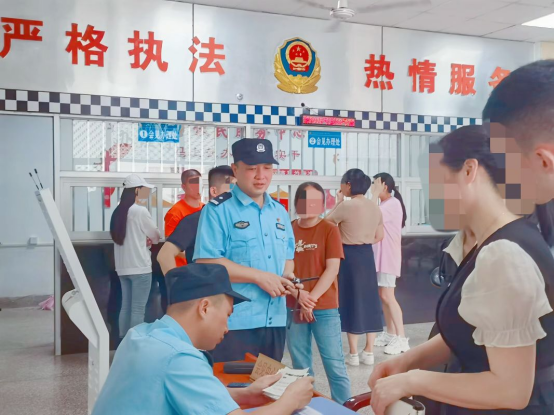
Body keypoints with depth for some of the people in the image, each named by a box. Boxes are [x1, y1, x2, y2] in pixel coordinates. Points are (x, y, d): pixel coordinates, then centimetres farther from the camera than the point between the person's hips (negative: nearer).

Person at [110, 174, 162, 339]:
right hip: (140, 267, -8)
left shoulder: (118, 211, 10)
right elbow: (156, 236, -2)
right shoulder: (140, 211, -12)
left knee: (126, 307, 11)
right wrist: (150, 240, 18)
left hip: (123, 267, 8)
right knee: (138, 309, -3)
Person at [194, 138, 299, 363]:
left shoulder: (280, 212, 13)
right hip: (234, 322, -6)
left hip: (275, 320, 7)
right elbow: (206, 263, -16)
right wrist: (260, 277, -18)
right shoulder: (218, 210, -9)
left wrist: (287, 278, -3)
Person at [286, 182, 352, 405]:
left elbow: (332, 268, -7)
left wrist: (312, 298, -14)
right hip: (293, 308, 3)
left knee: (334, 363, 0)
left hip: (325, 308, -2)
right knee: (300, 366, 9)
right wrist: (298, 295, -13)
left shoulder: (330, 229, -1)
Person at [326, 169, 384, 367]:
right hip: (367, 256, 6)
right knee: (369, 300, 11)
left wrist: (338, 202, 2)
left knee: (351, 301, 1)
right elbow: (379, 236, 13)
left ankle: (353, 354, 8)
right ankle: (369, 352, 17)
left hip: (349, 257, -6)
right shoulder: (375, 207, 7)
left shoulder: (346, 205, -15)